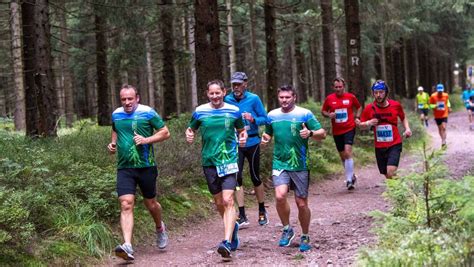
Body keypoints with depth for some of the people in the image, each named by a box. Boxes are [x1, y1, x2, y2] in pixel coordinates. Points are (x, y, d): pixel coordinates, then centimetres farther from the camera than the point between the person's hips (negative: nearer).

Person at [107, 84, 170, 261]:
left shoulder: (147, 113, -5)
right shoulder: (116, 114, 8)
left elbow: (165, 132, -2)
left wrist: (147, 140, -15)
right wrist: (113, 144, 7)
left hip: (146, 166, -2)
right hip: (124, 167, 2)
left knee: (150, 203, 12)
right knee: (126, 204, -14)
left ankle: (160, 228, 44)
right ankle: (127, 246, -23)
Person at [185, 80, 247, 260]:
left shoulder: (234, 111, 1)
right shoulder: (200, 111, 3)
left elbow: (241, 130, 15)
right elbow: (191, 129, 15)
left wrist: (243, 138, -5)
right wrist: (189, 135, -6)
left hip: (229, 160, -2)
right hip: (209, 162, 2)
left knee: (228, 200, -15)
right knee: (219, 203, 11)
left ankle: (227, 242, -21)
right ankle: (232, 227, 39)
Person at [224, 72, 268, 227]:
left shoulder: (253, 99, -6)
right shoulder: (228, 100, 2)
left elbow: (264, 118, -4)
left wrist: (253, 119, -22)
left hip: (252, 143, -2)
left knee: (255, 177, 7)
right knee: (236, 178, -7)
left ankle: (262, 211, 25)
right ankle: (242, 217, -3)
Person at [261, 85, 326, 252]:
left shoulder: (304, 114, -3)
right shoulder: (272, 115, 8)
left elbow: (322, 134, -4)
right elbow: (268, 133, 24)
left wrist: (310, 133, -25)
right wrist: (265, 138, 1)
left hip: (300, 165, -2)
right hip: (280, 163, 2)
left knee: (301, 203, 3)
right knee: (280, 196, -20)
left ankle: (305, 237, 25)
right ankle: (287, 229, 4)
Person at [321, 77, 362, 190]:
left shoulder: (351, 97, 0)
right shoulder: (329, 99, 1)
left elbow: (359, 107, 16)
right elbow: (323, 111, 11)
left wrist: (357, 118, 0)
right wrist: (329, 115, -10)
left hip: (349, 129, -3)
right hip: (337, 131, 3)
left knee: (348, 152, -19)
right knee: (343, 155, 11)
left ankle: (349, 180, -18)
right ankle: (352, 175, 32)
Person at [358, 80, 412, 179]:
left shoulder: (396, 105, -5)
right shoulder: (369, 108, -5)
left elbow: (403, 118, 15)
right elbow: (361, 125, 6)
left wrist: (407, 128, -2)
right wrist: (369, 123, -15)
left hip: (395, 145, -2)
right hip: (379, 147, 2)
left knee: (391, 172, -21)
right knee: (387, 175, 10)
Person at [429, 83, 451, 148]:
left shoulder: (446, 95, -6)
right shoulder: (433, 96, -12)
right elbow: (431, 104, -1)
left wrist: (449, 107, 5)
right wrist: (434, 106, -22)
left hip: (444, 115, -1)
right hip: (437, 115, 1)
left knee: (444, 128, -14)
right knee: (440, 128, 14)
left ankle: (443, 142, -14)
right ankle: (443, 140, 32)